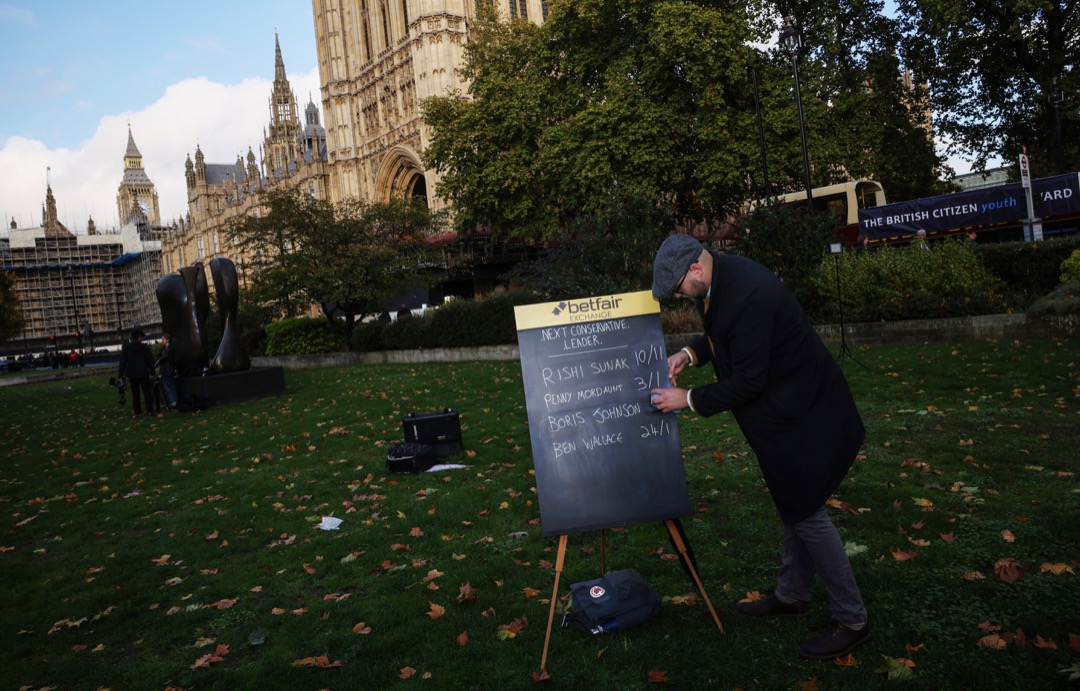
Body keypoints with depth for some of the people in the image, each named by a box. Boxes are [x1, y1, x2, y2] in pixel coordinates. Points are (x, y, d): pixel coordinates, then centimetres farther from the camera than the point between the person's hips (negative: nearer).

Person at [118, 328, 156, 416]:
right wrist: (152, 372, 10)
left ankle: (138, 412, 6)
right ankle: (149, 410, -1)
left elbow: (123, 361, -2)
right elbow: (150, 360, -1)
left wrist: (121, 374, 1)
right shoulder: (145, 347, -4)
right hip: (144, 373, -1)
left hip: (132, 374, 1)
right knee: (147, 392, 4)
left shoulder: (126, 347, -2)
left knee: (135, 393, 6)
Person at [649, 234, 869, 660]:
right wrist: (689, 353, -1)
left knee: (805, 511, -1)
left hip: (802, 412, -10)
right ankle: (792, 595, 39)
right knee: (791, 504, 21)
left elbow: (747, 382, -27)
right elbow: (723, 333, 17)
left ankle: (851, 621, 15)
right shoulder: (719, 281, -1)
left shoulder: (748, 294, -31)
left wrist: (689, 399, -17)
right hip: (784, 410, 10)